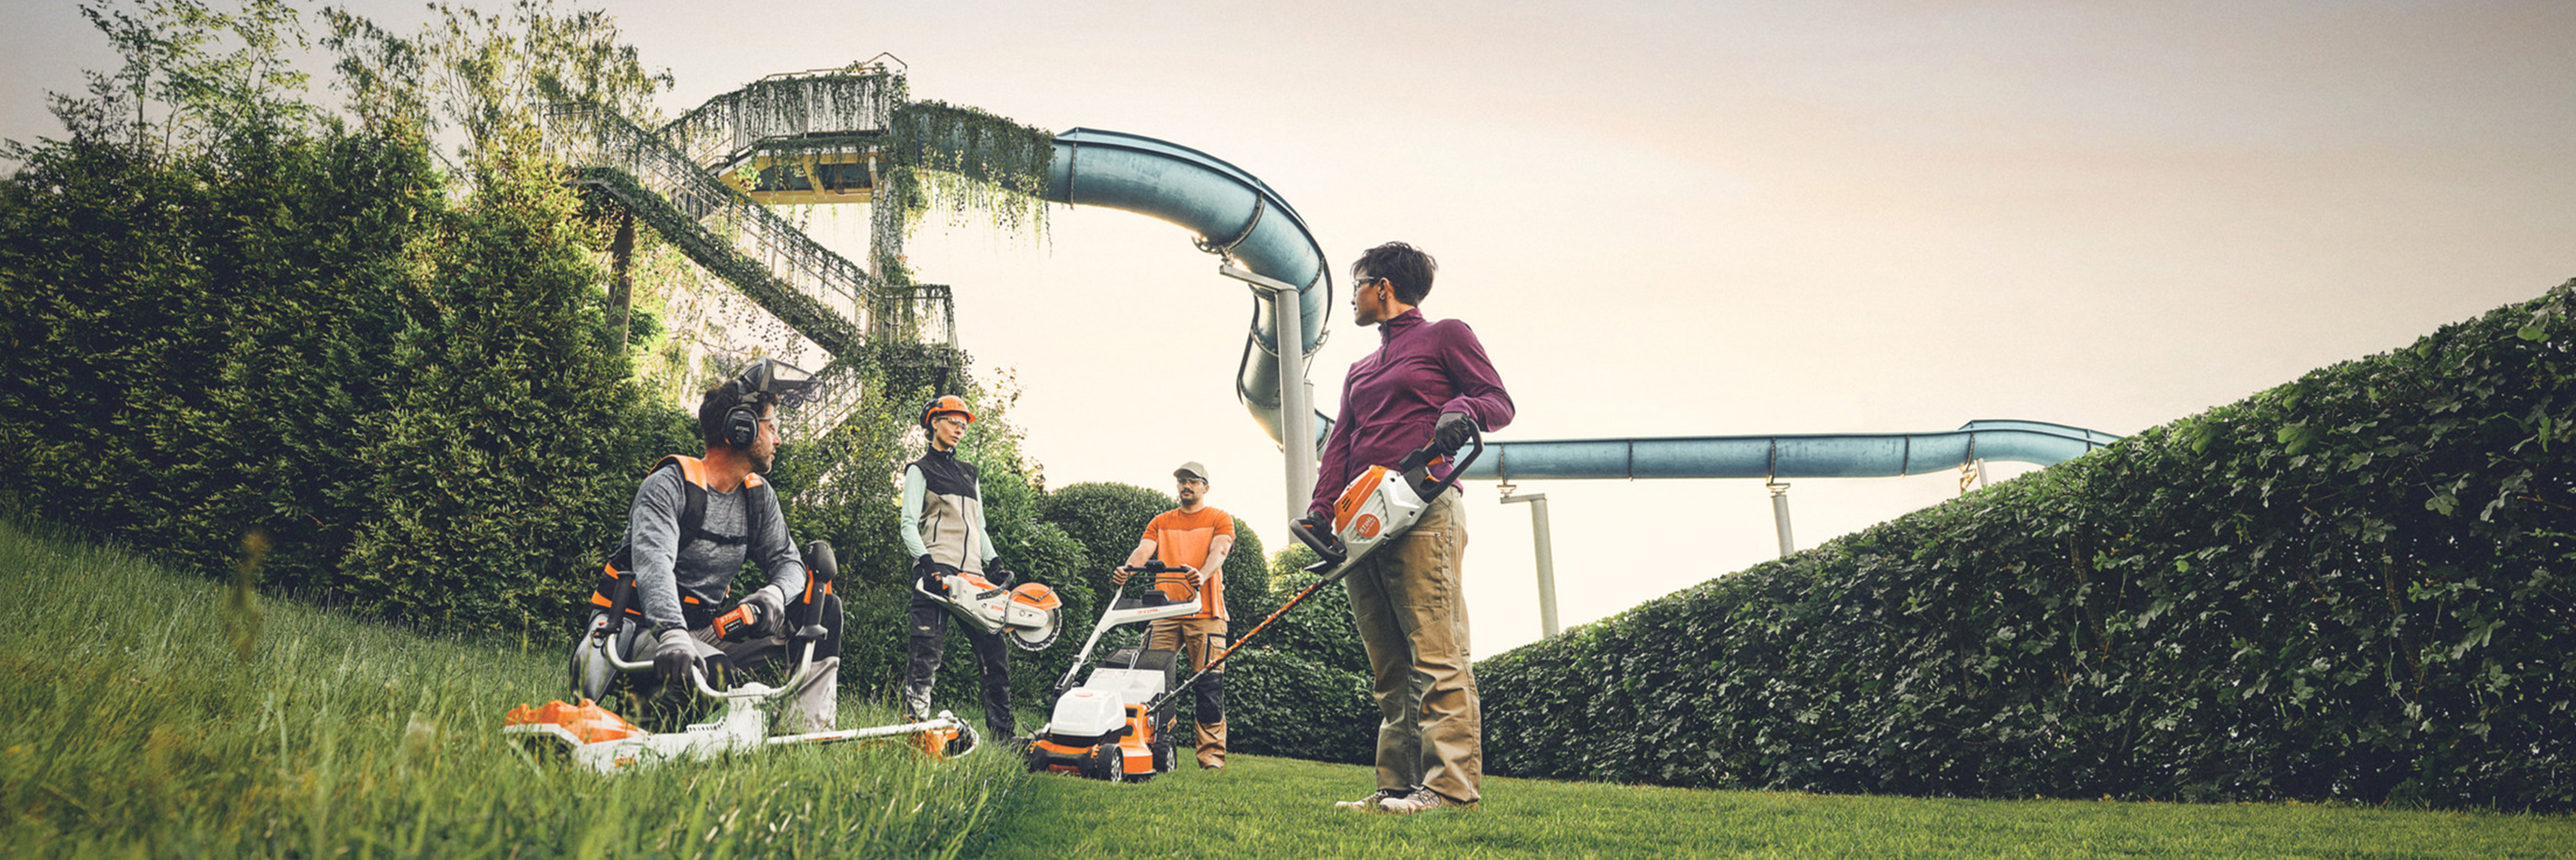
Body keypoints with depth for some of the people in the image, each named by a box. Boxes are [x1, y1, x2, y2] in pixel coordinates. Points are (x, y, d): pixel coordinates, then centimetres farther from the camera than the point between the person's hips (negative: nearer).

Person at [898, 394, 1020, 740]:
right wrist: (926, 564, -17)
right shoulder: (920, 470, 7)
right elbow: (909, 524, -2)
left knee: (996, 653, 0)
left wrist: (995, 565, 11)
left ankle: (1003, 733, 3)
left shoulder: (969, 473, 26)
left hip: (972, 575, 6)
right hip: (938, 571, -6)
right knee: (928, 653, -14)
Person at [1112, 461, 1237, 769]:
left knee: (1209, 683, -7)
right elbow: (1144, 549, 4)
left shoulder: (1220, 519, 10)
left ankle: (1212, 752, -4)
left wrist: (1203, 575, -30)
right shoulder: (1161, 522, 20)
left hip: (1205, 612, -3)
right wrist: (1128, 568, -20)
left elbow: (1219, 551, -8)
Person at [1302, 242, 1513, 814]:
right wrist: (1321, 511, 2)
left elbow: (1500, 402, 3)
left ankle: (1452, 784, -19)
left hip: (1423, 511, -7)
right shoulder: (1360, 372, 29)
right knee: (1390, 666, 4)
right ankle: (1399, 785, 4)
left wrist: (1461, 410, -20)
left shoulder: (1446, 337, 11)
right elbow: (1340, 445, 17)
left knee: (1436, 652, -14)